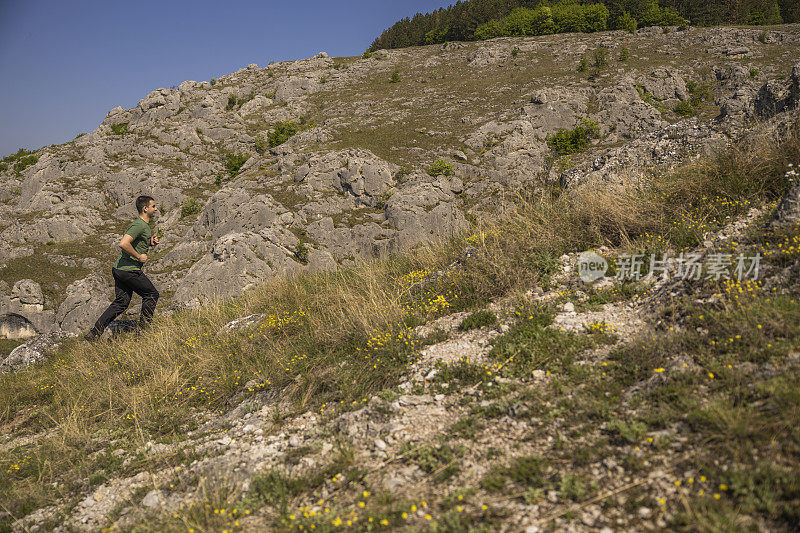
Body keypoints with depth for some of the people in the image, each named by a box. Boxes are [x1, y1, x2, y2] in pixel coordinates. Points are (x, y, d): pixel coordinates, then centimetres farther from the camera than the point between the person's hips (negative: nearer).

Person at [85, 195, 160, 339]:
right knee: (151, 295, 3)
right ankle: (143, 329, 9)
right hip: (129, 270, -10)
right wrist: (139, 257, -18)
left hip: (119, 269, 10)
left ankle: (95, 332, 10)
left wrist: (151, 242, 11)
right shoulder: (139, 225, -17)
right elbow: (123, 244, -29)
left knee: (121, 302, 11)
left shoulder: (144, 224, 16)